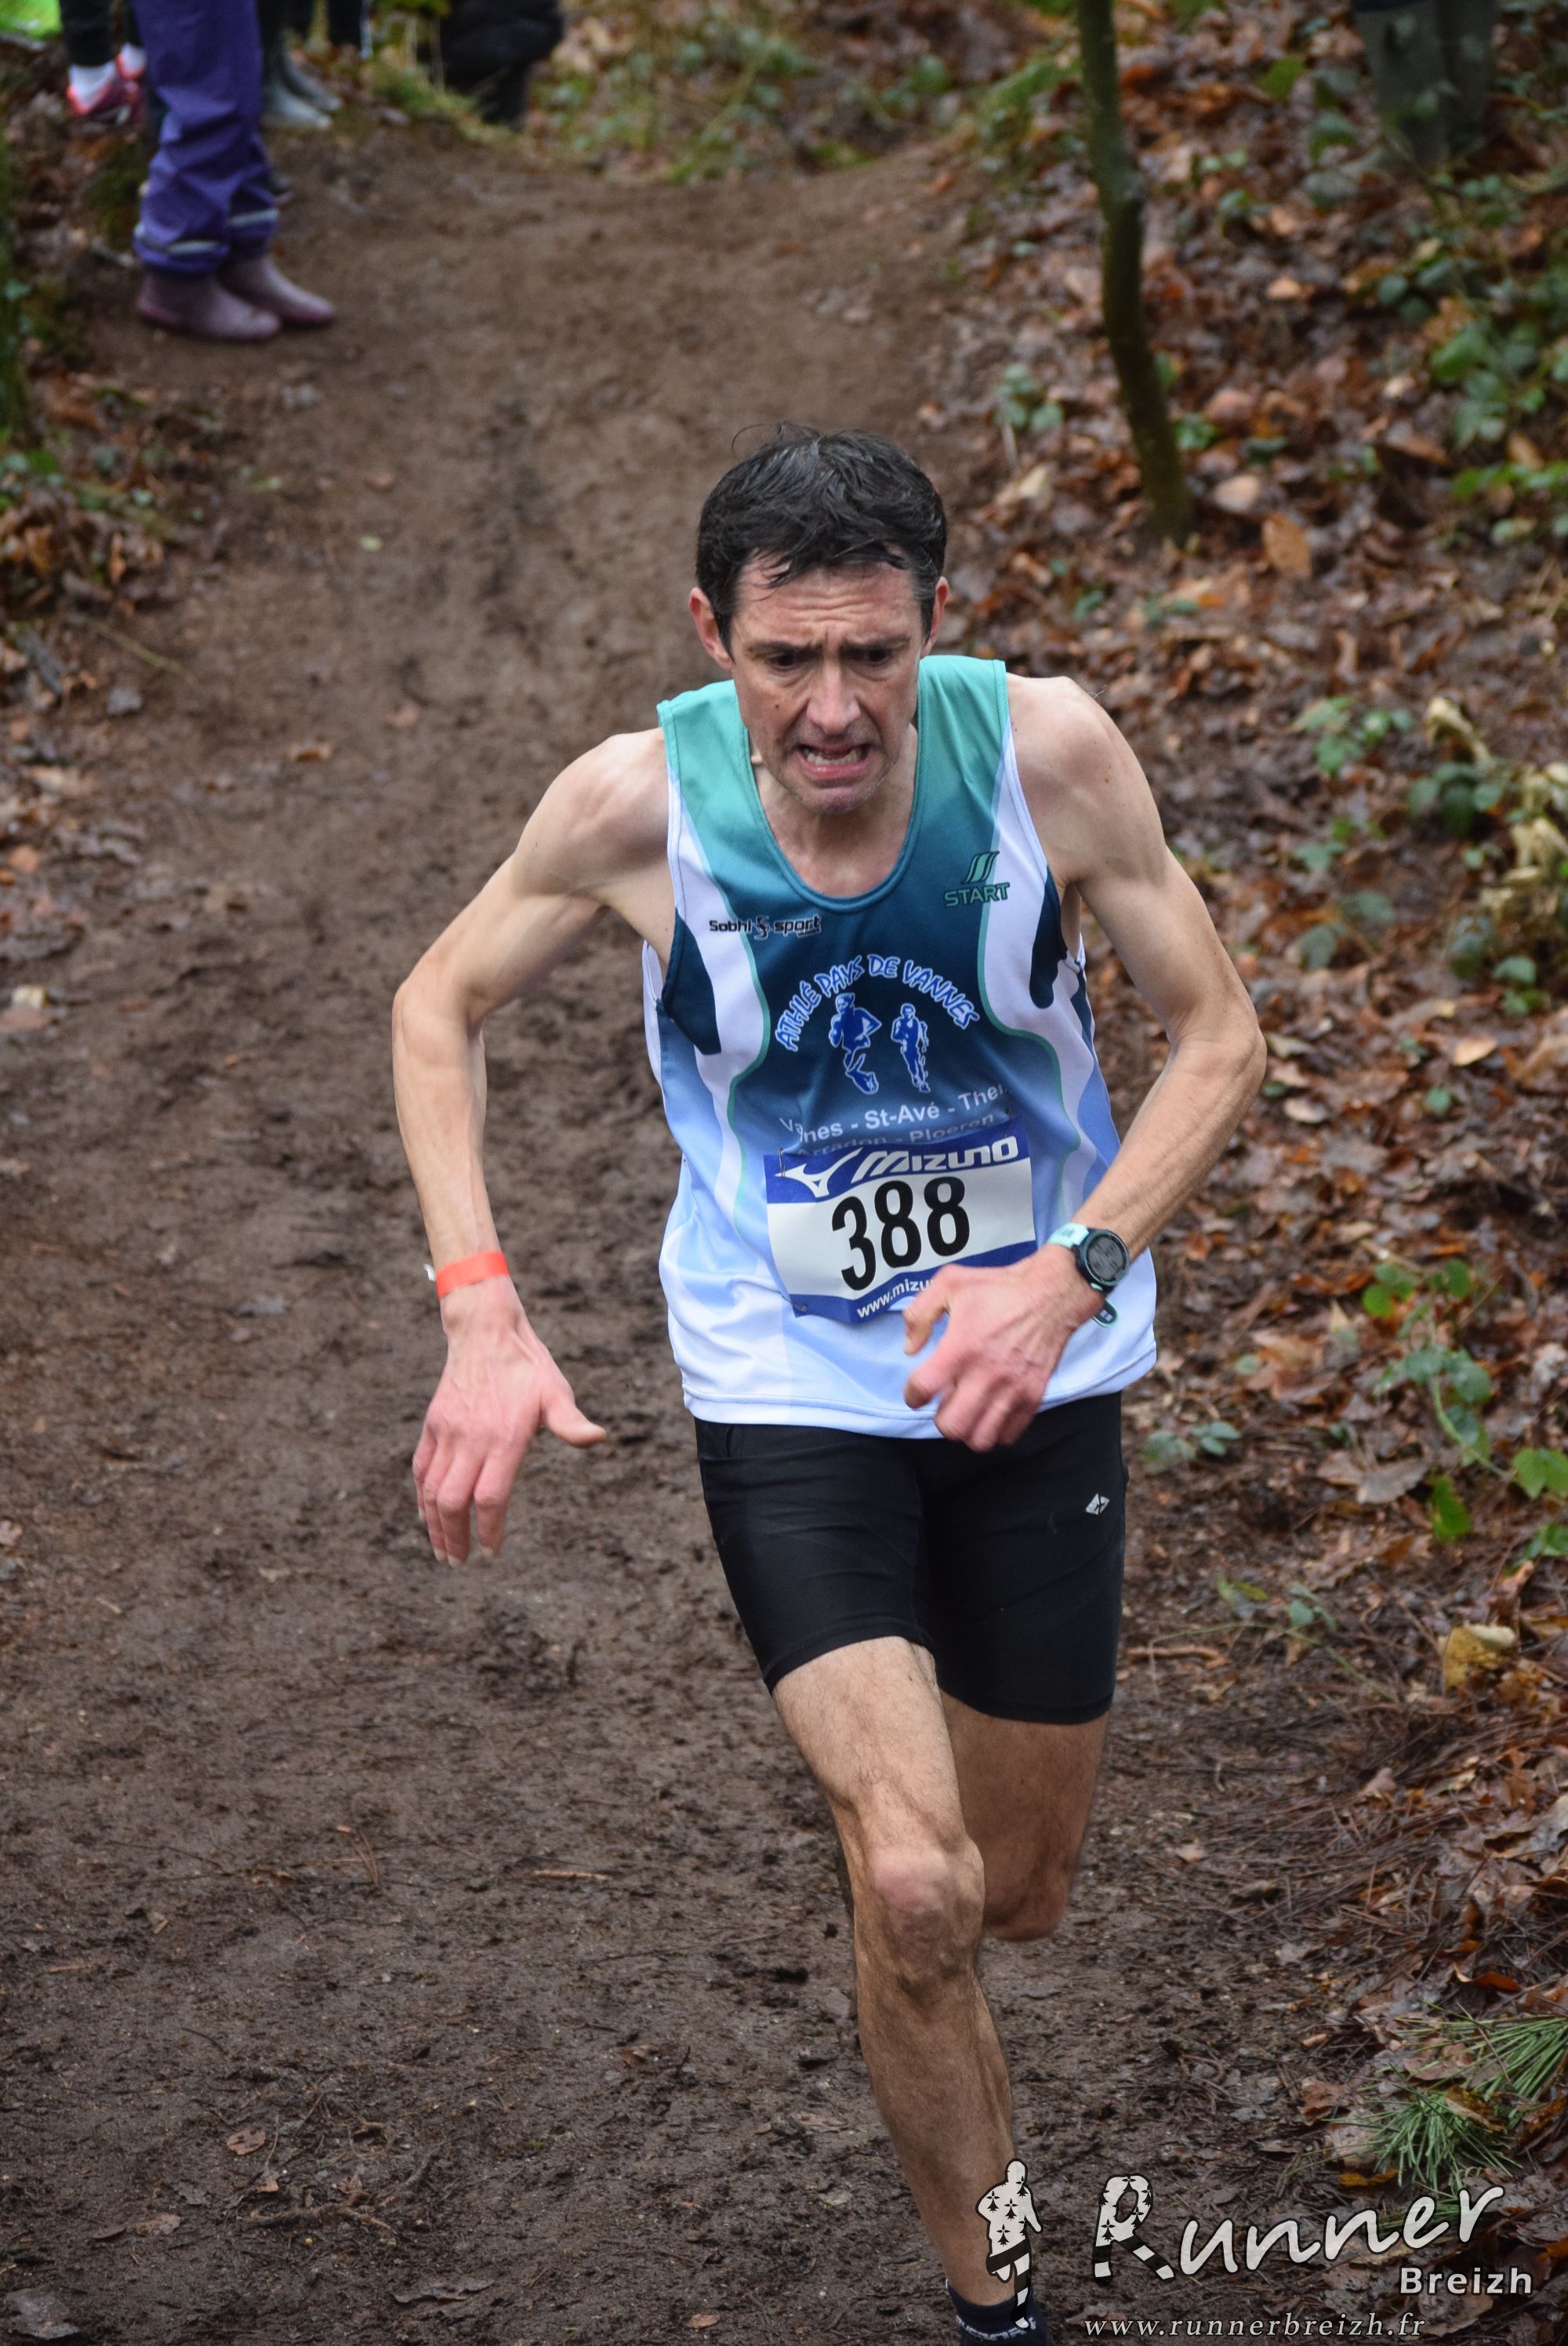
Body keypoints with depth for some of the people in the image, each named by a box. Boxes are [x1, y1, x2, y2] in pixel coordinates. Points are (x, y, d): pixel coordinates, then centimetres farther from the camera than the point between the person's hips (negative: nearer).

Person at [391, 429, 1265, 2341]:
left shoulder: (1047, 748, -16)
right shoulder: (638, 802, -16)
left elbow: (1217, 1032, -5)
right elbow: (440, 1008, 2)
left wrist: (1070, 1269, -20)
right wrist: (481, 1312, -10)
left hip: (1032, 1372, 2)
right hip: (787, 1385, -2)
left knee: (1018, 1897, 14)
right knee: (913, 1895, -17)